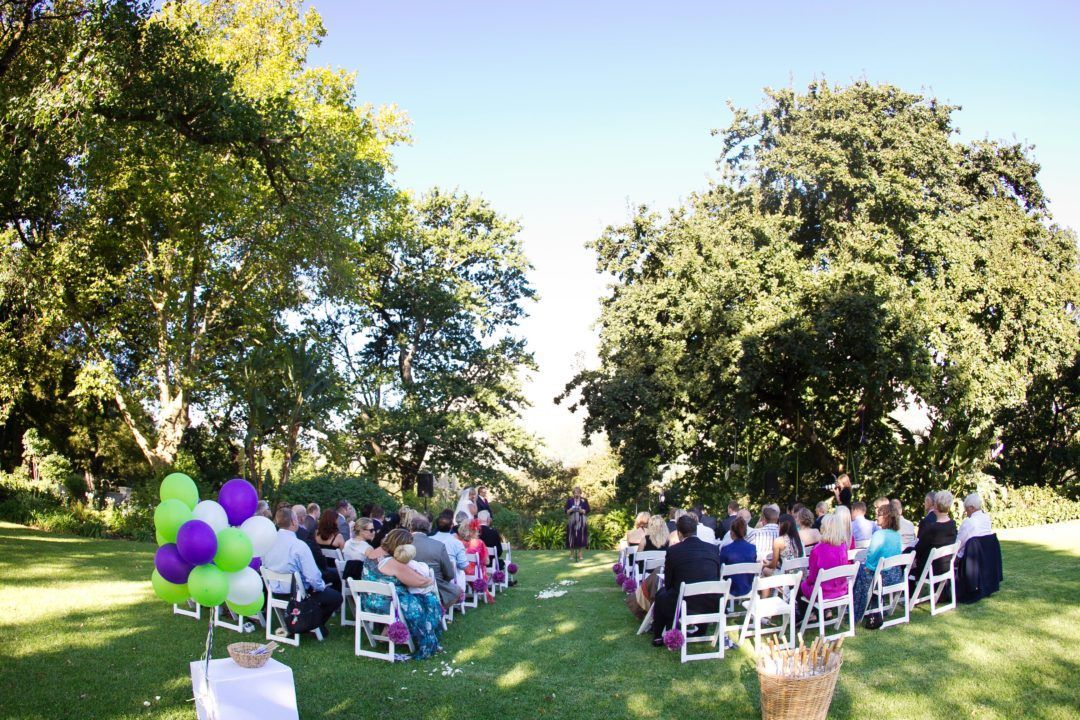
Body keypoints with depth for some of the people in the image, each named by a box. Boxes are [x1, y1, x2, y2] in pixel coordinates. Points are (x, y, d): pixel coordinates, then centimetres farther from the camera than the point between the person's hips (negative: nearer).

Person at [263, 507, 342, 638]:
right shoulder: (299, 545, -26)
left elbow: (264, 565, 9)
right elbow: (313, 576, -26)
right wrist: (321, 586, -4)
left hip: (275, 592, 7)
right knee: (336, 597, 10)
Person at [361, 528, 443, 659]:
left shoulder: (376, 553, 2)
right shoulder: (395, 564, -23)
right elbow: (421, 582, -16)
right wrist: (430, 580, 5)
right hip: (386, 605, -9)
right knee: (429, 603, 4)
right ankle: (426, 646, 18)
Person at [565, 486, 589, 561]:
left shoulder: (584, 500, 2)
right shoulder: (569, 500, 4)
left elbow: (587, 510, -1)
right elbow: (566, 511, 3)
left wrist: (581, 510, -18)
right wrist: (571, 510, -17)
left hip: (582, 522, 0)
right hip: (572, 522, 0)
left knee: (581, 538, -1)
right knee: (572, 538, -3)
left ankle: (580, 554, 7)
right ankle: (572, 554, 6)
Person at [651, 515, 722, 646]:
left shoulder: (673, 551, -8)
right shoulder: (713, 549, 0)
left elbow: (668, 584, 2)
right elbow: (717, 578, 13)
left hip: (684, 606, -3)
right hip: (712, 605, 3)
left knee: (660, 596, 26)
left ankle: (658, 636, 35)